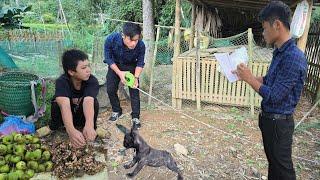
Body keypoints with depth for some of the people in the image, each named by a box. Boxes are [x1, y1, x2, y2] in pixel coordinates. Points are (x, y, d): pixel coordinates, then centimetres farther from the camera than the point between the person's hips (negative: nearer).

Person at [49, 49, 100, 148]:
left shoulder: (92, 81, -28)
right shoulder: (62, 82, -29)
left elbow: (88, 102, -45)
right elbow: (65, 105, -47)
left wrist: (89, 126, -65)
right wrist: (71, 130, -65)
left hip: (83, 116, 0)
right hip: (67, 116, 0)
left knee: (94, 102, -32)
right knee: (57, 104, -33)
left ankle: (92, 127, -8)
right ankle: (54, 126, -1)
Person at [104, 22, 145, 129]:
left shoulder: (141, 45, -32)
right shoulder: (111, 39, -34)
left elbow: (140, 63, -15)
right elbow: (108, 58, -19)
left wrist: (136, 78, -28)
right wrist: (120, 73, -28)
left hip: (131, 66, -1)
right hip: (115, 66, 1)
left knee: (134, 91, -9)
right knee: (110, 90, -2)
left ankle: (135, 117, 4)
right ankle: (117, 111, 22)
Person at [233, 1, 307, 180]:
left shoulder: (293, 57, -25)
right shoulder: (280, 53, 4)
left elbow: (273, 96, -26)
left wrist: (249, 78, -16)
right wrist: (247, 75, 4)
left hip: (278, 123, -9)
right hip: (269, 118, 9)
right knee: (273, 161, 25)